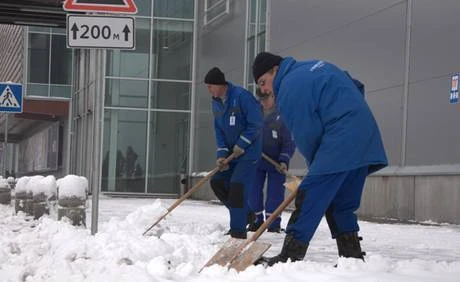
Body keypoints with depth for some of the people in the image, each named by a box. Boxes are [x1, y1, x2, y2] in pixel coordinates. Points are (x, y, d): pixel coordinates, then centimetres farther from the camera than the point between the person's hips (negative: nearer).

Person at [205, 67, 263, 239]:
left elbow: (256, 123, -20)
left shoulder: (242, 96, -20)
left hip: (248, 152, -9)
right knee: (217, 182, 6)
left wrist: (242, 145, -17)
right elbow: (219, 131, 6)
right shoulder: (216, 103, 5)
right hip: (232, 152, 9)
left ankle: (238, 230, -11)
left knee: (237, 186, -16)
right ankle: (244, 214, 23)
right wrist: (222, 154, -6)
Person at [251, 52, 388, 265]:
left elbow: (307, 135, -9)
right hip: (365, 136, 10)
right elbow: (356, 87, 28)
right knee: (341, 203, 13)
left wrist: (316, 166, 8)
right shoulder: (316, 66, 22)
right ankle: (353, 257, 13)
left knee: (309, 198, -10)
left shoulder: (290, 89, -8)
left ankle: (289, 258, -12)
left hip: (340, 142, -10)